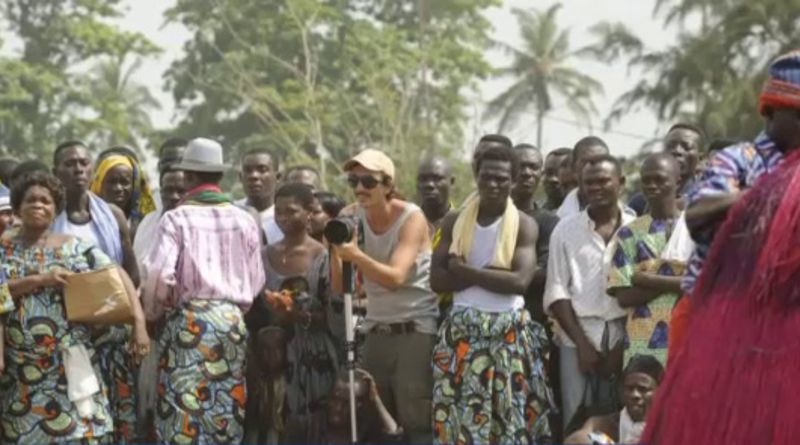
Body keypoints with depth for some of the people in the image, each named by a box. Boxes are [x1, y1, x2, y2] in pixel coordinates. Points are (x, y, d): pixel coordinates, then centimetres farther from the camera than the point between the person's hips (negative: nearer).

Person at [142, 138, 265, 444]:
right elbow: (256, 281, 7)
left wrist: (153, 314, 5)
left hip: (189, 322, -4)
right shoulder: (244, 221, 7)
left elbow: (159, 275, -13)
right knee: (226, 415, 8)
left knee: (185, 411, -5)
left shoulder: (176, 218, -5)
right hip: (233, 320, 4)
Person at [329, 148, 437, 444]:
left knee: (416, 419, -9)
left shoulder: (412, 219, -12)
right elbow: (340, 286, 0)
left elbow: (396, 277, -25)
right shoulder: (351, 218, 2)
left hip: (416, 327, -5)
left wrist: (355, 255, -39)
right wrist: (336, 249, -17)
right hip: (376, 328, 5)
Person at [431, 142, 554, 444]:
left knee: (509, 420, 1)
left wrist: (464, 270, -11)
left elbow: (519, 281, -15)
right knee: (460, 419, 0)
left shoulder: (524, 225, -3)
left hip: (509, 334, -2)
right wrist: (492, 272, -13)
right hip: (462, 331, 2)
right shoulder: (454, 222, 4)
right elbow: (437, 280, -5)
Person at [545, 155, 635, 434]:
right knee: (576, 423, -4)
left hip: (623, 336, 0)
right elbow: (557, 292, 4)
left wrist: (624, 343, -6)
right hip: (578, 334, 0)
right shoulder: (566, 230, 8)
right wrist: (582, 343, -5)